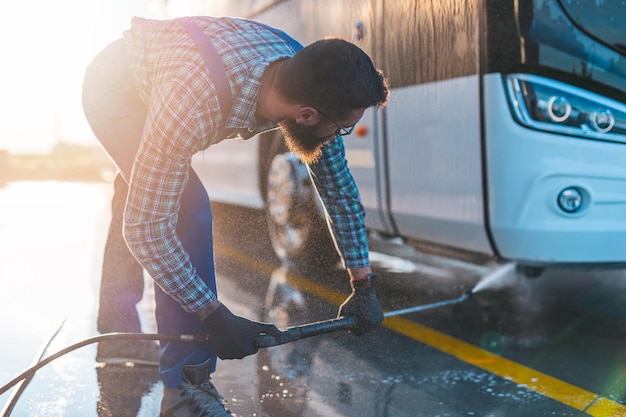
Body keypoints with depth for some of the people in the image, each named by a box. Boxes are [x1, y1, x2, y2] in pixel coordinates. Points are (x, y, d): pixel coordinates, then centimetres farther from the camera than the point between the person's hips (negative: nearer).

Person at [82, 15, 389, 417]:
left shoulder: (308, 82, -26)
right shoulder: (195, 105, -46)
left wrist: (364, 285, -8)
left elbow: (340, 190, -12)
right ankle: (186, 383, -15)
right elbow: (145, 227, -40)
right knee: (189, 212, -25)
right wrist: (215, 316, -35)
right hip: (113, 89, -7)